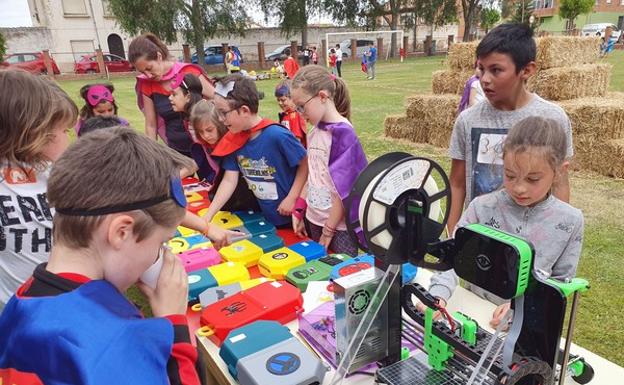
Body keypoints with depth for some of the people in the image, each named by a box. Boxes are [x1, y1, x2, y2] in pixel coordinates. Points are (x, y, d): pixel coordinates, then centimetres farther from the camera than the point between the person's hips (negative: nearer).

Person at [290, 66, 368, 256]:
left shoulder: (343, 133, -18)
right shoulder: (314, 133, 4)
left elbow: (344, 189, -18)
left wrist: (328, 231, -13)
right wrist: (298, 211, 7)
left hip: (339, 225, -7)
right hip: (314, 219, 7)